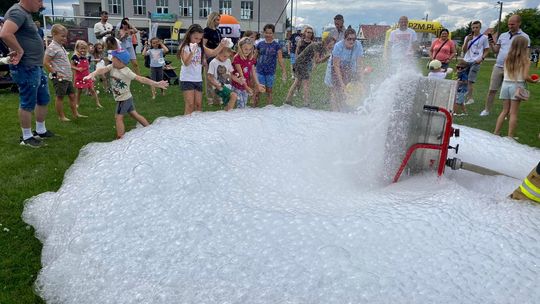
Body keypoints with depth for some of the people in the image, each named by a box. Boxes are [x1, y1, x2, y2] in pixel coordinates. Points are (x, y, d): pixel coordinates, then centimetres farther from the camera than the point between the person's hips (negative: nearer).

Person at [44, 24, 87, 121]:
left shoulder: (60, 46, 15)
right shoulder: (52, 47, -14)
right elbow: (46, 62, -18)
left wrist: (70, 73, 16)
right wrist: (54, 73, -18)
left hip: (67, 77, 9)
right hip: (59, 78, -9)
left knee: (72, 95, 12)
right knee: (60, 97, 2)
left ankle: (75, 113, 21)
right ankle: (61, 116, 12)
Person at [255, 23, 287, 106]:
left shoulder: (276, 45, -2)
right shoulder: (260, 44, 3)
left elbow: (280, 59, -3)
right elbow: (255, 57, 12)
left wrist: (284, 71, -8)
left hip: (270, 71, -1)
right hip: (260, 71, 1)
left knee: (269, 90, 8)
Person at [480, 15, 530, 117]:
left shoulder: (524, 37, 0)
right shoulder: (503, 35, 12)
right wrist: (491, 43, -2)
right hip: (498, 66, 3)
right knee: (492, 90, 4)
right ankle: (486, 110, 14)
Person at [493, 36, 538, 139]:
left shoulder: (507, 58, 3)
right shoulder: (525, 60, -8)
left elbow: (506, 73, 4)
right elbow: (525, 77, -11)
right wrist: (534, 81, 6)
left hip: (506, 84, 4)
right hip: (517, 86, -4)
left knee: (505, 111, 14)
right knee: (513, 113, 2)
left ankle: (496, 132, 14)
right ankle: (510, 136, 5)